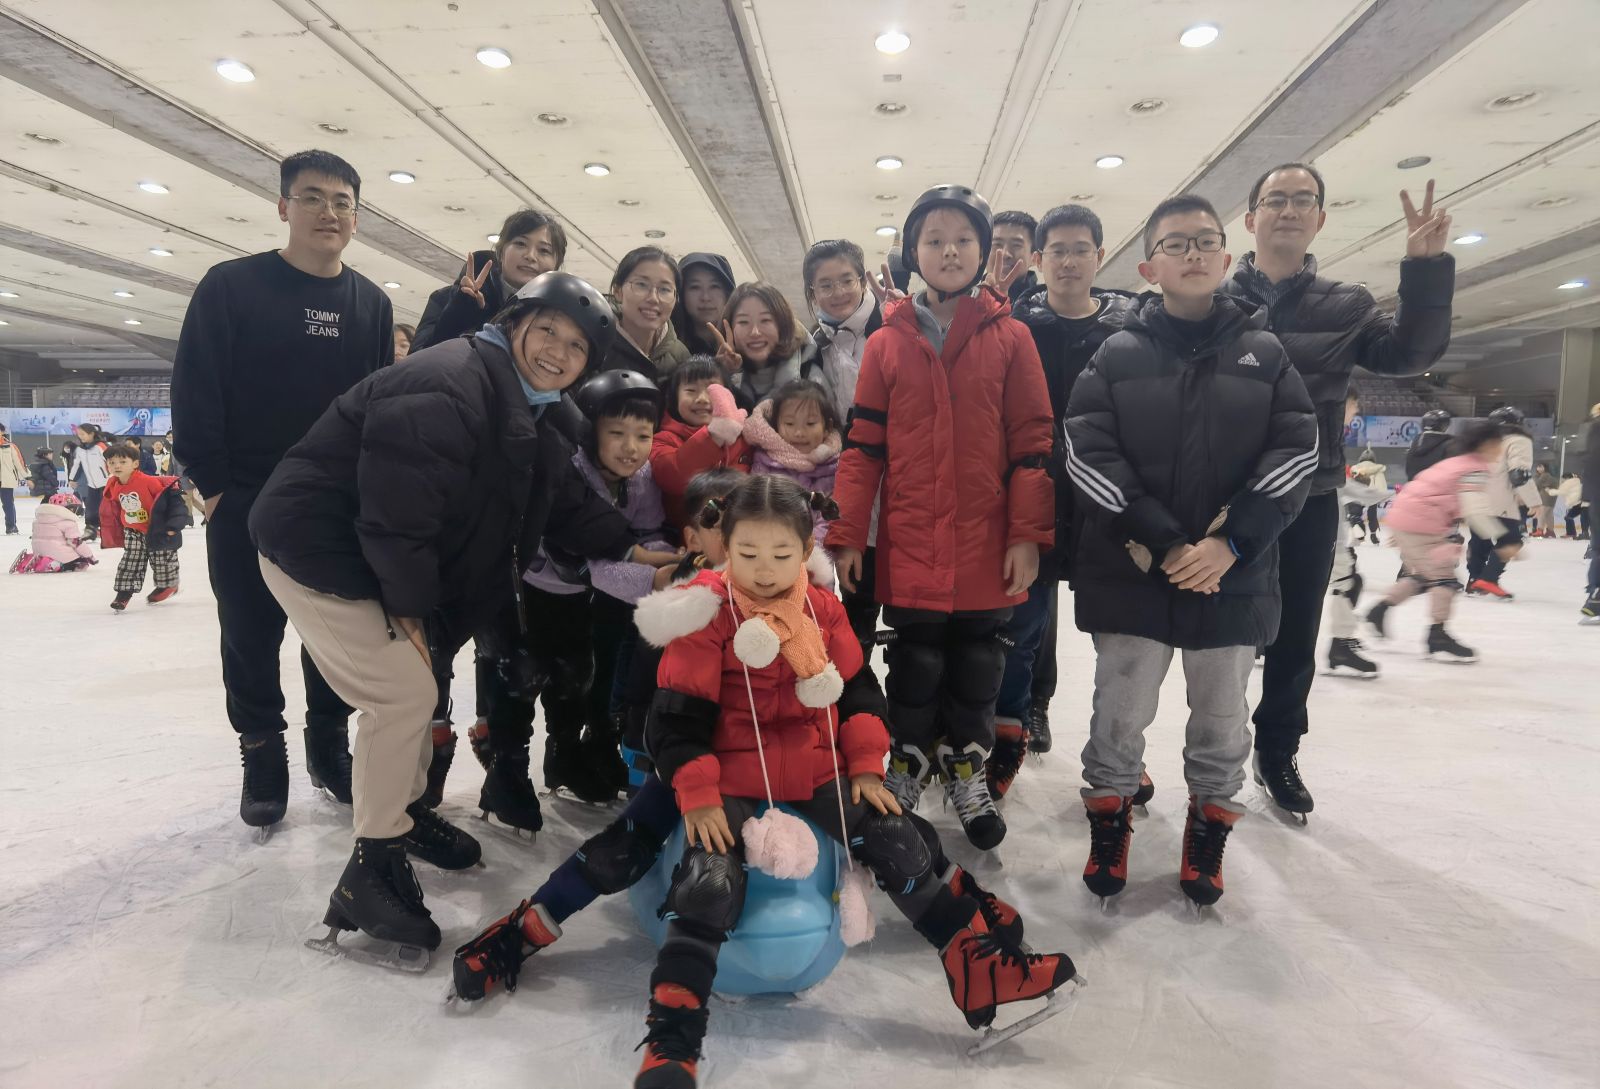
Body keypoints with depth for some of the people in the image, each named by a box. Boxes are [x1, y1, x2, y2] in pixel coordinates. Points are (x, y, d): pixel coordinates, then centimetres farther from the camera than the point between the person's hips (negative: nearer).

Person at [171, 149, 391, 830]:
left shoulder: (372, 303, 5)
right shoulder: (231, 285, -6)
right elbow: (194, 390, -6)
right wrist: (213, 485, -9)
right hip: (245, 505, -2)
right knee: (251, 636, 7)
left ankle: (329, 743, 28)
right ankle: (262, 753, 25)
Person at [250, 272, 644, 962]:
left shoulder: (531, 419, 6)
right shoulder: (447, 387, -27)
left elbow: (568, 506, 7)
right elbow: (396, 509, -28)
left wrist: (634, 547, -4)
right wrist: (409, 606, -18)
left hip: (374, 557, 10)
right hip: (315, 549, -10)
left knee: (413, 685, 19)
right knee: (405, 692, -12)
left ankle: (408, 811, 41)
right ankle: (370, 871, 2)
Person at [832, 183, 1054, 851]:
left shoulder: (1010, 338, 2)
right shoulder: (887, 343, 4)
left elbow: (1033, 442, 0)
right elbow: (863, 445, 3)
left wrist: (1028, 535, -6)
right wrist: (847, 534, -2)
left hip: (988, 547, 0)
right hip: (910, 548, 0)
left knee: (977, 668, 12)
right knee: (915, 666, 10)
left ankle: (967, 773, 30)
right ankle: (907, 771, 28)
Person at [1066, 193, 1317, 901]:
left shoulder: (1265, 352, 6)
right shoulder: (1117, 355, 1)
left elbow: (1295, 453, -2)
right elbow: (1088, 456, -8)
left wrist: (1231, 543, -14)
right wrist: (1161, 542, -15)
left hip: (1234, 574, 2)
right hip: (1131, 573, -1)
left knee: (1221, 720, 14)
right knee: (1120, 715, 7)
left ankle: (1209, 832, 34)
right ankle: (1109, 824, 28)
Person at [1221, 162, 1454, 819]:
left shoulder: (1346, 306, 7)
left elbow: (1409, 353, -7)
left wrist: (1426, 269, -18)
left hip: (1309, 502, 2)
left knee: (1294, 639, 12)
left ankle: (1278, 750, 31)